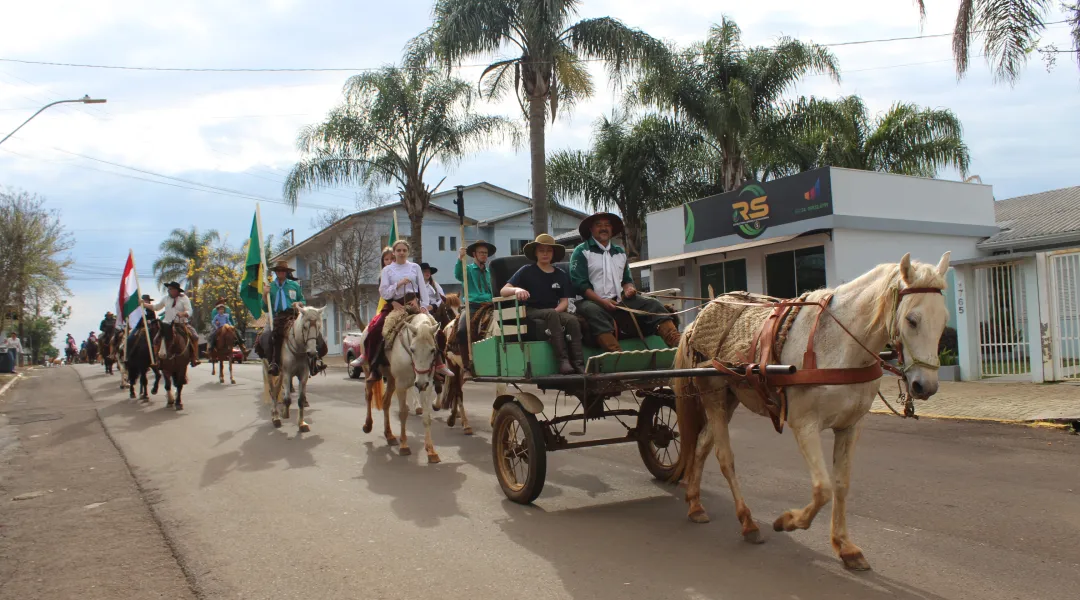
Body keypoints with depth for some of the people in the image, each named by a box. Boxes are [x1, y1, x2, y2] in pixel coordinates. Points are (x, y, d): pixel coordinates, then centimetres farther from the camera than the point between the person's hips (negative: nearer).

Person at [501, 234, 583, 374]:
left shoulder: (561, 275, 11)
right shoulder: (526, 271, 2)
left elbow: (564, 302, 9)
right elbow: (503, 291, -6)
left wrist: (555, 311, -14)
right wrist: (517, 289, -29)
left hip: (554, 312, 3)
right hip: (531, 313, -3)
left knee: (572, 320, -29)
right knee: (550, 314, -35)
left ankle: (578, 363, -36)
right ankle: (563, 361, -40)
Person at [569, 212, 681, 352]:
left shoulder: (620, 251, 21)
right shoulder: (582, 251, 2)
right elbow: (580, 284, -7)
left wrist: (629, 288, 1)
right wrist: (602, 301, -18)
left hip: (620, 300, 6)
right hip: (594, 302, -6)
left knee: (652, 304, -15)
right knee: (593, 311, -40)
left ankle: (679, 346, -31)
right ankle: (618, 356, -58)